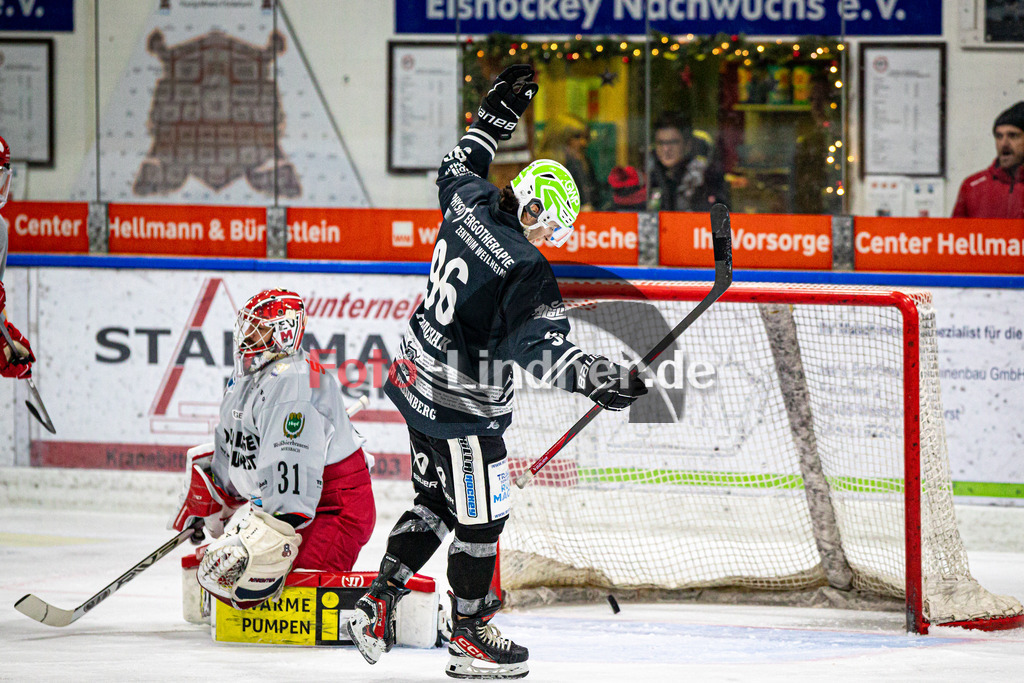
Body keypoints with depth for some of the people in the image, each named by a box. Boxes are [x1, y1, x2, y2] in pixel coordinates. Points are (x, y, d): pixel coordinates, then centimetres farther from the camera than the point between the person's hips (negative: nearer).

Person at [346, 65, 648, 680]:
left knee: (435, 500, 21)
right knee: (480, 516, 5)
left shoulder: (470, 204, -2)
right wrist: (598, 380, -37)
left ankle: (378, 606, 19)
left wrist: (498, 113, 28)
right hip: (464, 408, -9)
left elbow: (458, 168, 22)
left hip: (417, 379, 9)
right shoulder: (525, 270, -25)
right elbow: (543, 347, -30)